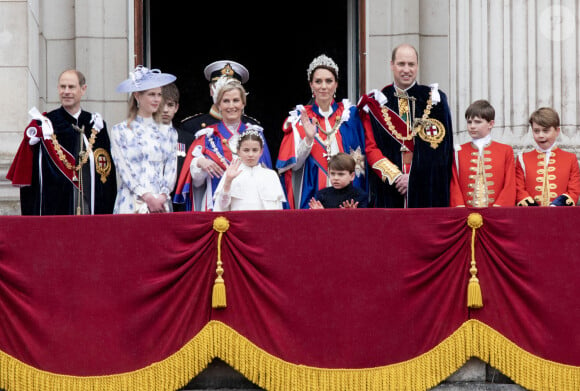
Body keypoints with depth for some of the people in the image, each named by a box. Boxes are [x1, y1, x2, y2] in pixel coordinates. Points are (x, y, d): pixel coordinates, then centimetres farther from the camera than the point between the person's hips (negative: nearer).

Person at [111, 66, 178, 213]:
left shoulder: (168, 132, 15)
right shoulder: (120, 131, 6)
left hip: (161, 203, 2)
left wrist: (163, 196, -8)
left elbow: (171, 168, 9)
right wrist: (147, 197, -12)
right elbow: (124, 169, -2)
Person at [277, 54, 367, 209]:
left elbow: (362, 158, 12)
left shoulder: (350, 114, 8)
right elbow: (294, 165, -1)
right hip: (311, 195, -1)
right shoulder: (299, 118, 5)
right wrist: (308, 139, -16)